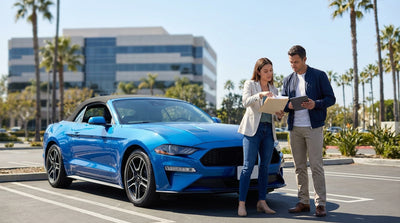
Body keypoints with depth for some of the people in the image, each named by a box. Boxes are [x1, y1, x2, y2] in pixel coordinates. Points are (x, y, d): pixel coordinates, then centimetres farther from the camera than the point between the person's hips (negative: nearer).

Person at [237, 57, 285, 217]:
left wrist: (279, 115, -3)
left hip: (269, 130, 5)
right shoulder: (250, 84, 4)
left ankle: (262, 203, 9)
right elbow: (246, 101, -15)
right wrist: (260, 95, -31)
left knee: (265, 166, 5)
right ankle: (242, 204, -9)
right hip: (253, 129, -5)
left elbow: (274, 112, 20)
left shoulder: (274, 90, 18)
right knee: (248, 166, -9)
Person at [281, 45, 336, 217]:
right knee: (299, 167, 6)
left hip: (313, 127, -4)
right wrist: (288, 106, -10)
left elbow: (331, 98, 0)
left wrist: (315, 104, -19)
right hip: (294, 128, 5)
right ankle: (303, 202, 13)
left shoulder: (319, 76, 2)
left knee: (316, 166, -6)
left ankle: (320, 204, -1)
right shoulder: (288, 80, 15)